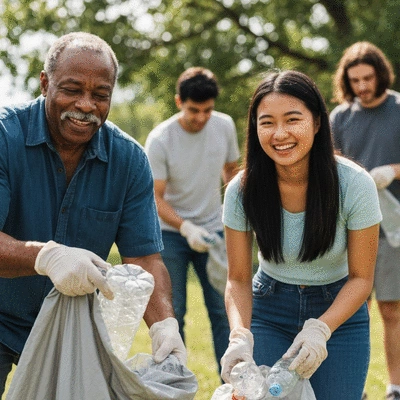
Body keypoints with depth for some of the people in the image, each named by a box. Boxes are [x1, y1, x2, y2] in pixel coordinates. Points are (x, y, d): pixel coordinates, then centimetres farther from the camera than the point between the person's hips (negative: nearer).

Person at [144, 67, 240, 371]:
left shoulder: (225, 126, -6)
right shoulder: (159, 140, -18)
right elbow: (156, 198, -16)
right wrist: (187, 228, -29)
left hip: (213, 230, 3)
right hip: (171, 233, -3)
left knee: (224, 309, 1)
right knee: (172, 313, 1)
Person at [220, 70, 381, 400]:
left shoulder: (355, 184, -21)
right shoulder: (242, 190, -17)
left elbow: (361, 277, -14)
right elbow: (238, 280, -9)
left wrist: (320, 329, -30)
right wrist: (240, 335, -29)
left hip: (340, 310, -1)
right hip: (269, 310, 1)